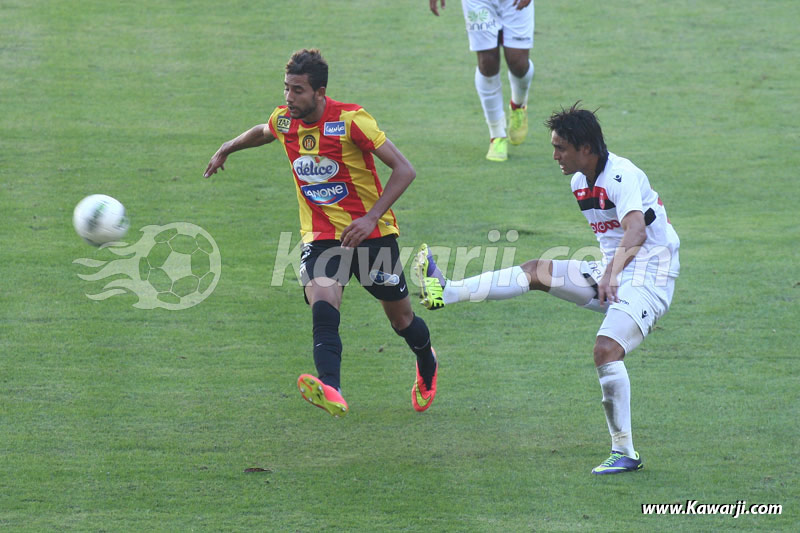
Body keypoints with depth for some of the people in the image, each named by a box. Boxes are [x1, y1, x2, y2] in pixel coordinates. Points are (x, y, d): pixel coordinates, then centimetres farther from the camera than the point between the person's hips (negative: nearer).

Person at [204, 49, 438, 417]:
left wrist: (371, 217, -27)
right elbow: (261, 133, 27)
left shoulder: (350, 120, -18)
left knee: (401, 319, 11)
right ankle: (331, 392, -46)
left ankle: (427, 370, 45)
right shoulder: (284, 120, -2)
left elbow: (404, 170, -18)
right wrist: (226, 150, 38)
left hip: (370, 232, -3)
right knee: (322, 308, -27)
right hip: (320, 236, 3)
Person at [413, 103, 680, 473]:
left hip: (647, 279, -9)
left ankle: (625, 453, -20)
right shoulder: (580, 182, 8)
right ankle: (446, 292, -10)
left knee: (606, 349, -26)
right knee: (536, 272, -4)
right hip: (610, 273, 9)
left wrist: (613, 272, -53)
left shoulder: (622, 176, -21)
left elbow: (636, 231, -39)